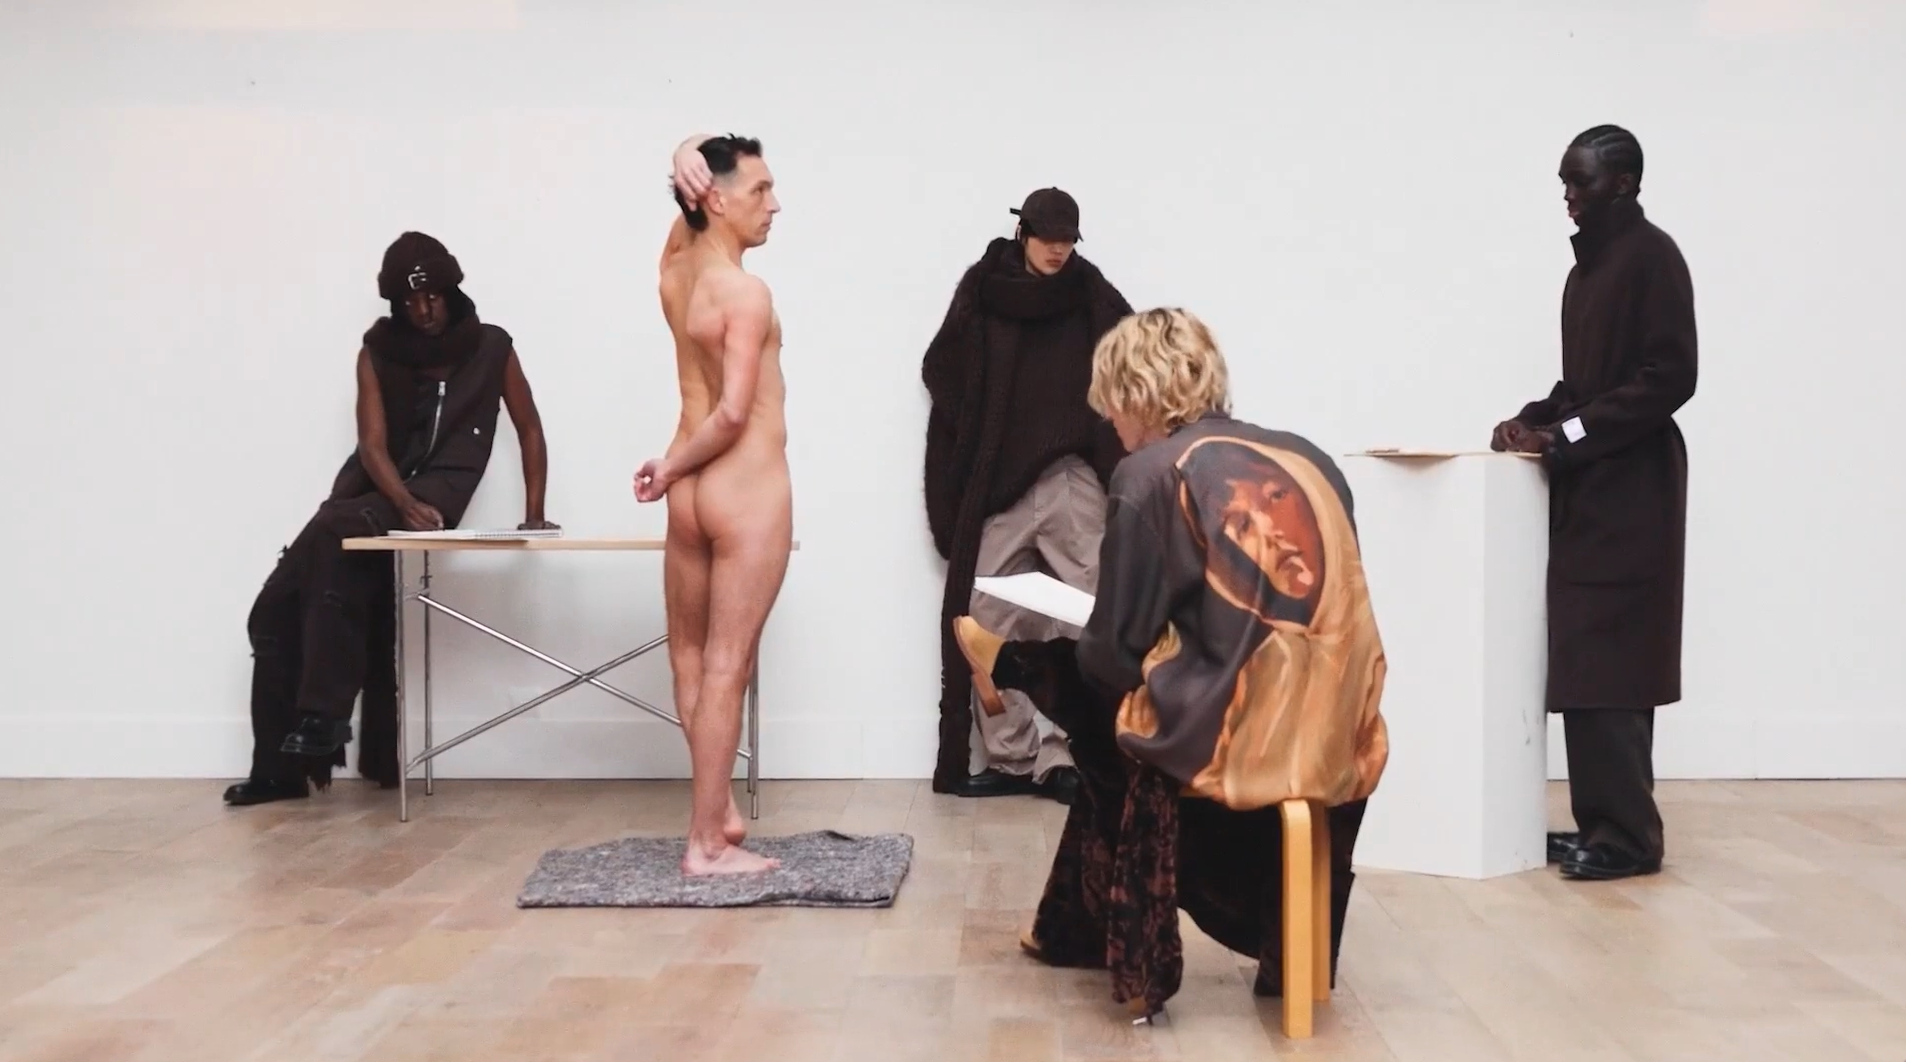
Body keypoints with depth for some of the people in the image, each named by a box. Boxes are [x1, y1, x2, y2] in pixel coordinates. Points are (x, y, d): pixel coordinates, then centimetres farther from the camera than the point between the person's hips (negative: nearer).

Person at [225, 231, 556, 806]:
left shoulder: (491, 347, 1)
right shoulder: (377, 350, 4)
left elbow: (529, 427, 8)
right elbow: (373, 444, -6)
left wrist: (533, 514, -1)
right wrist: (405, 504, -24)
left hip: (434, 494, -4)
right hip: (370, 495, 4)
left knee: (334, 531, -34)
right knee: (273, 613, -6)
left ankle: (323, 717, -31)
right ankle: (278, 767, 2)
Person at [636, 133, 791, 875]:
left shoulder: (675, 266, 4)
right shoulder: (747, 294, -17)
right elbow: (733, 414, -23)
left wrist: (686, 164, -3)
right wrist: (672, 468, -7)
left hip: (692, 491, 8)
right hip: (748, 490, -8)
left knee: (692, 657, 16)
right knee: (727, 667, -3)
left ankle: (720, 812, 28)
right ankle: (706, 844, 3)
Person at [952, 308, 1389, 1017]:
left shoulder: (1152, 474, -5)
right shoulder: (1307, 460, 12)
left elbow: (1115, 654, -5)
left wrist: (1017, 666, 18)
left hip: (1232, 740, -6)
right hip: (1340, 740, 7)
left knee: (1105, 719, 23)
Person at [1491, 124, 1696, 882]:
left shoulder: (1651, 256, -9)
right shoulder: (1591, 260, 18)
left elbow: (1669, 378, -17)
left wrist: (1567, 435, -18)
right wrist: (1537, 419, 5)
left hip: (1629, 487, -9)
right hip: (1588, 486, 9)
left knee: (1608, 665, -10)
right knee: (1586, 663, 7)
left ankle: (1628, 834, -4)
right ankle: (1603, 821, 13)